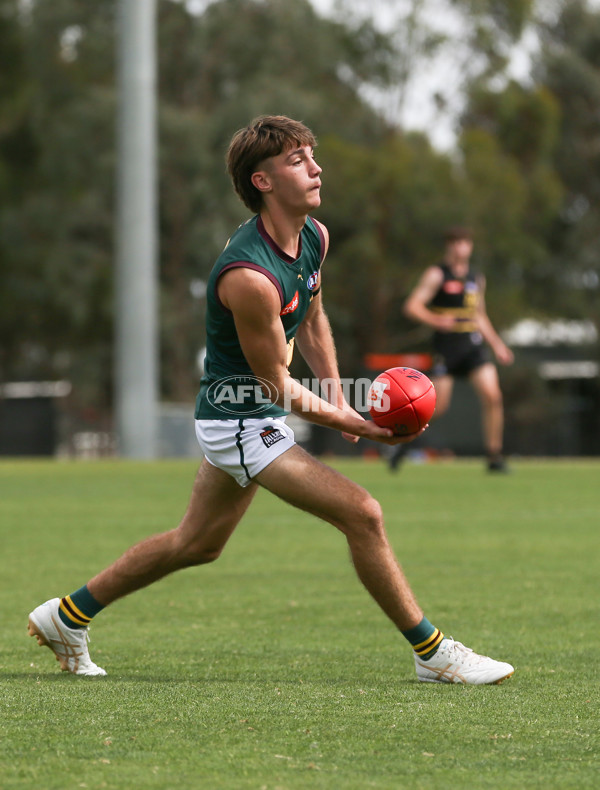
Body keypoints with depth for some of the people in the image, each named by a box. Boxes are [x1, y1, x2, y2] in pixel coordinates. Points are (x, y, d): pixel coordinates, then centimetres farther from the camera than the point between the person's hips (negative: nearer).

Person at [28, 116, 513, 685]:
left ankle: (67, 616, 34)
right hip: (240, 420, -10)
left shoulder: (314, 237, -2)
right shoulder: (249, 276, -29)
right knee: (362, 514, -15)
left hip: (256, 418, 10)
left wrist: (337, 397, 11)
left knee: (197, 543, 22)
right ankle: (433, 654, -5)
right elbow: (275, 382, -21)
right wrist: (351, 426, -18)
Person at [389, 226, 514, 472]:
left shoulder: (476, 279, 16)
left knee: (493, 396, -12)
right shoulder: (436, 275, -2)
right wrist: (436, 320, -27)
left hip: (474, 344, 5)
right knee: (437, 407, -6)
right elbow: (412, 306, -10)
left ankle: (494, 457, -4)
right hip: (446, 346, -5)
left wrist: (496, 344, 22)